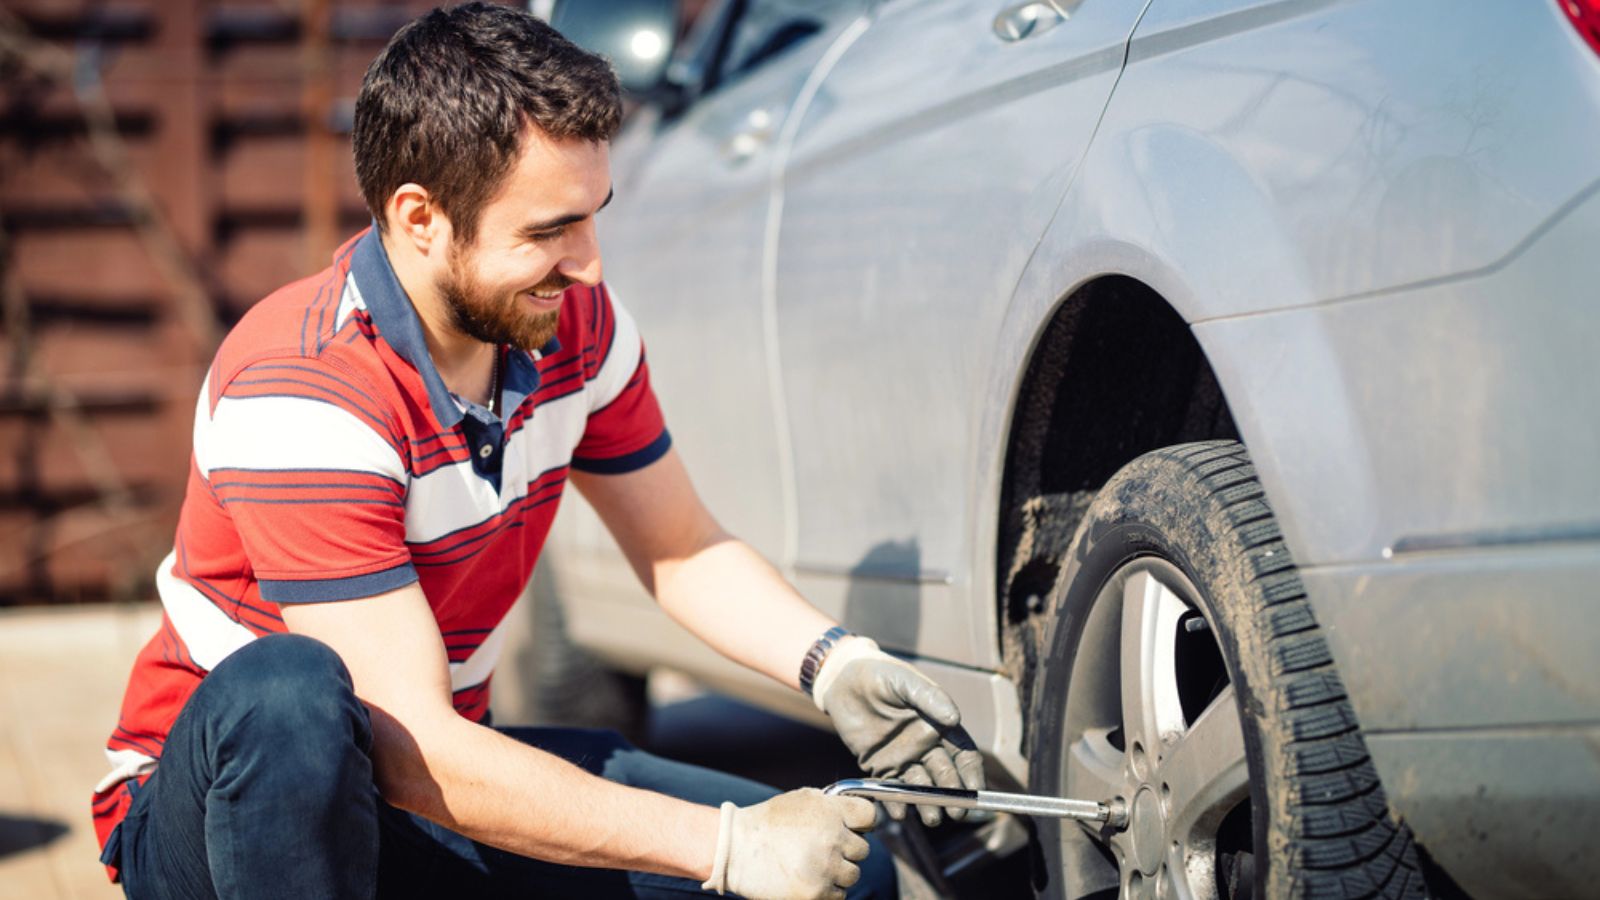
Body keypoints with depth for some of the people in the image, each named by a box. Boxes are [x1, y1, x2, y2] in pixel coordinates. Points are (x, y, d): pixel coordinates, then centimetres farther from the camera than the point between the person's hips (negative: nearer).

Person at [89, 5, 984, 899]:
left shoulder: (575, 324, -6)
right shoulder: (299, 395, -29)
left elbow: (683, 548, 8)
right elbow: (414, 752, -32)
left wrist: (835, 661, -13)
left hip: (445, 770, 6)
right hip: (213, 802, -6)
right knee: (286, 698, -43)